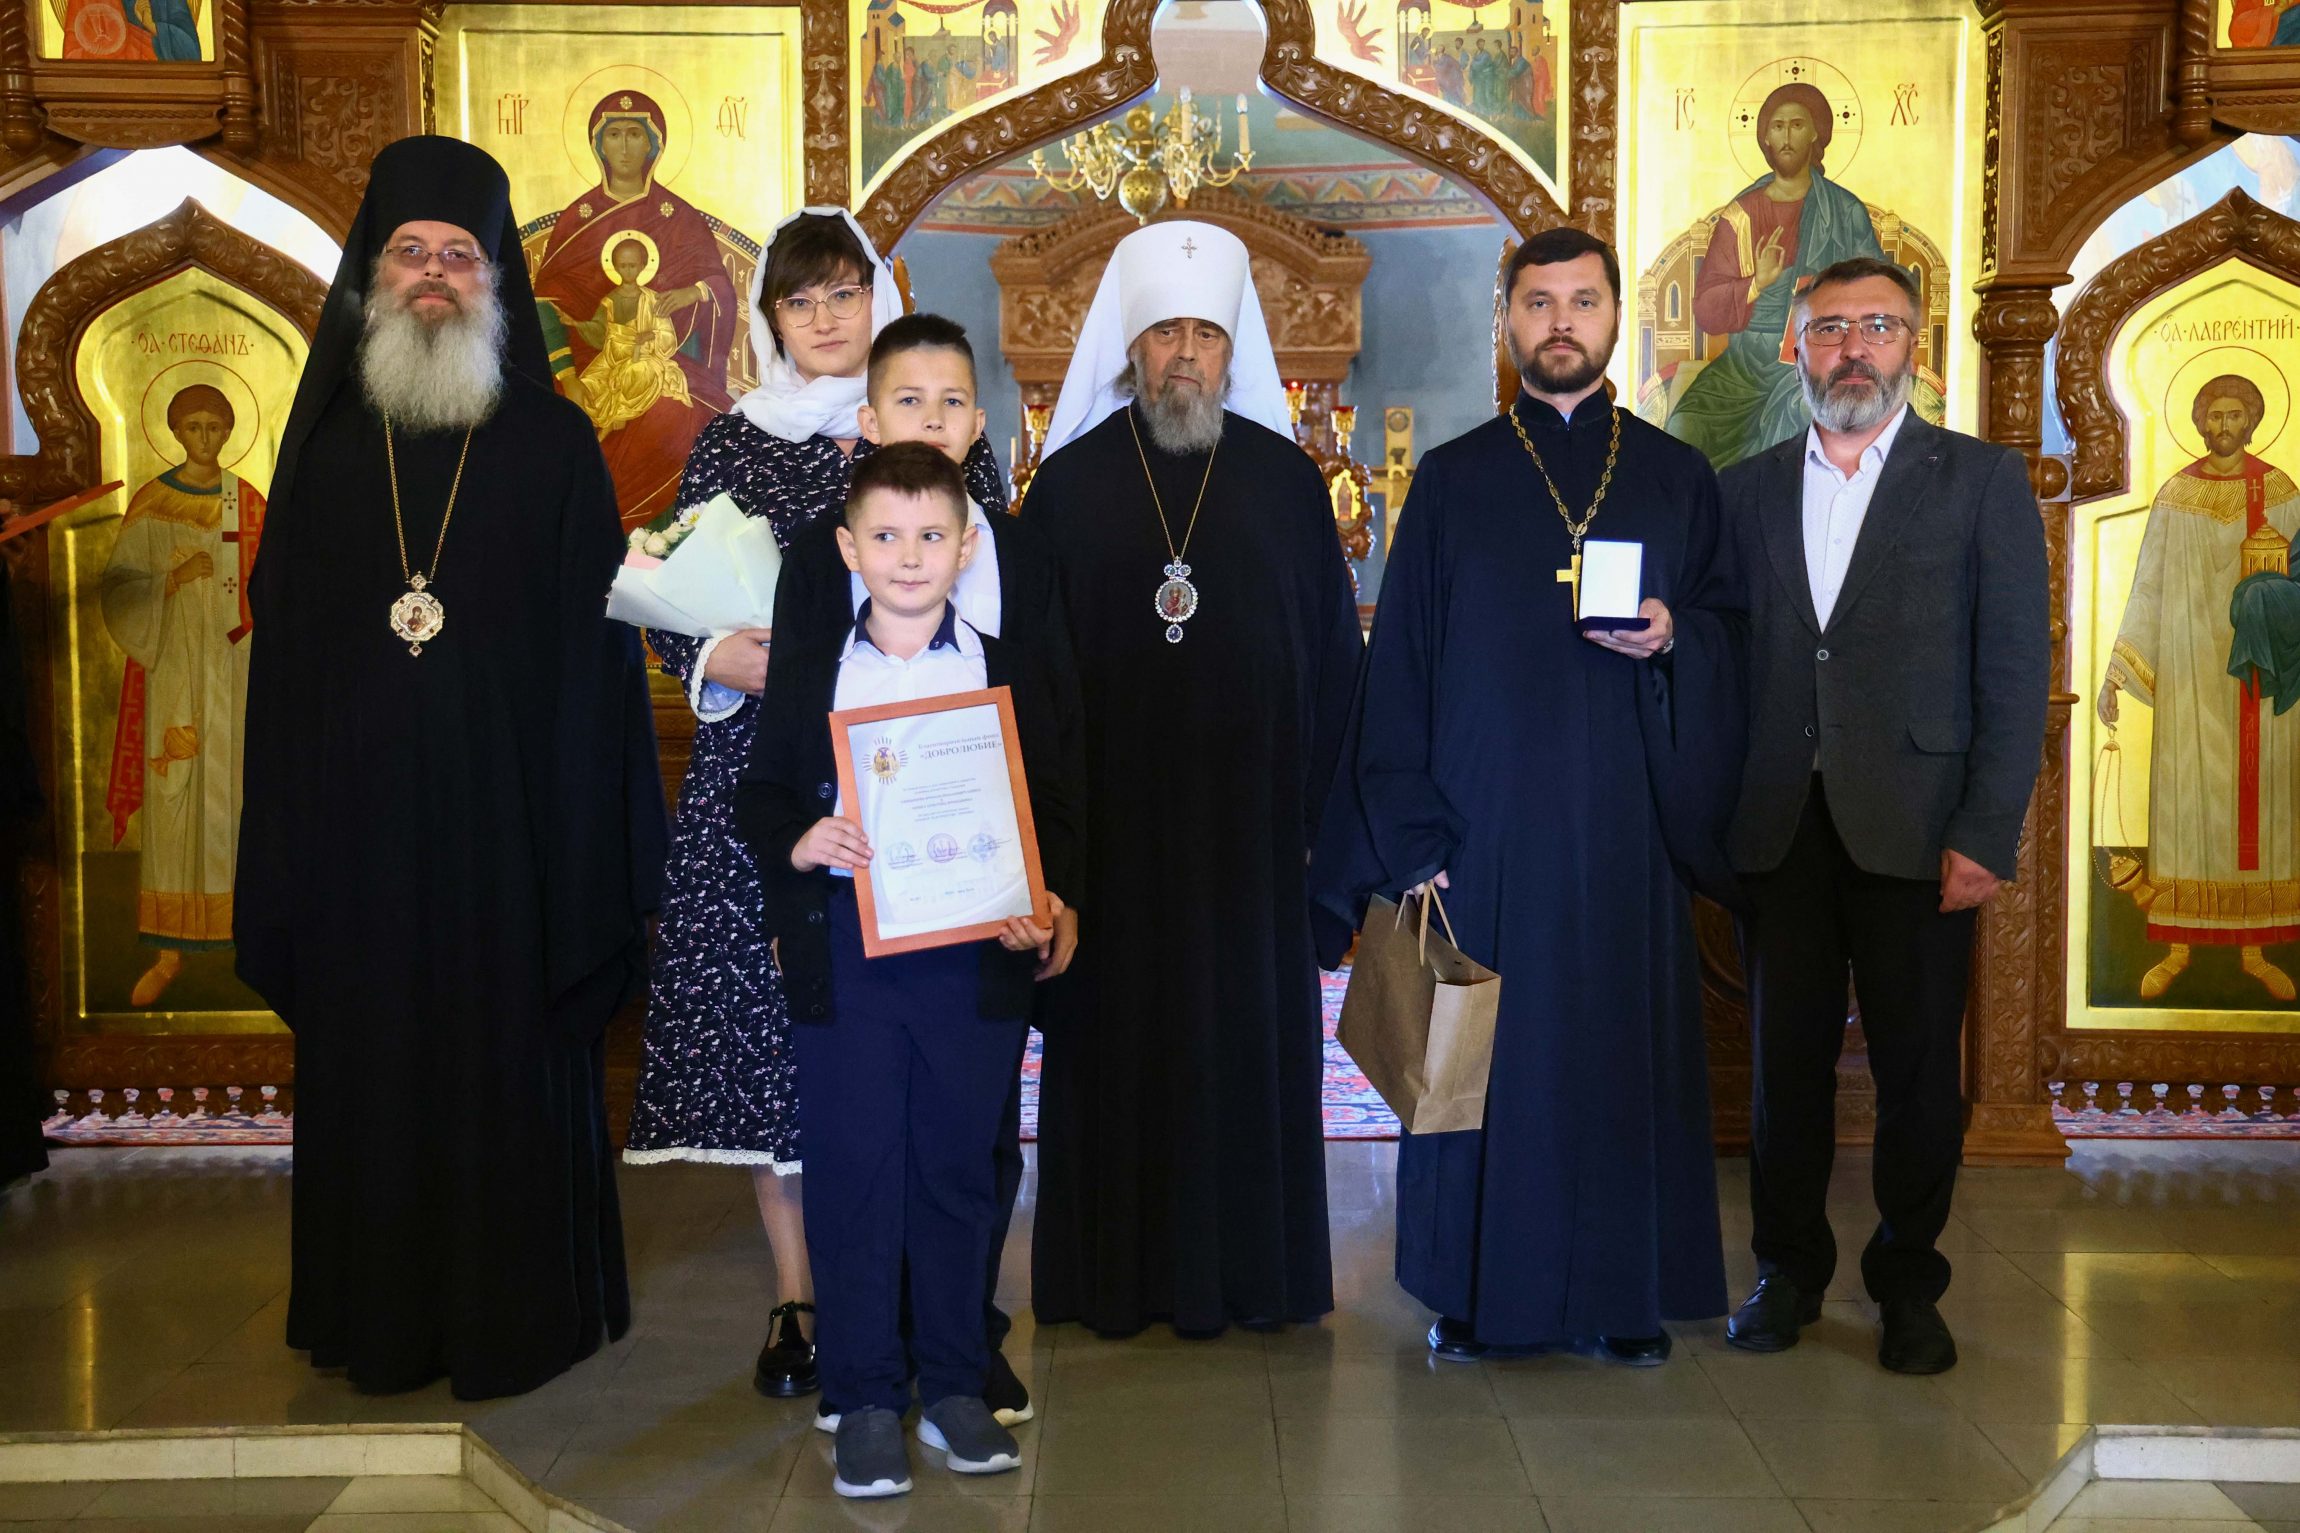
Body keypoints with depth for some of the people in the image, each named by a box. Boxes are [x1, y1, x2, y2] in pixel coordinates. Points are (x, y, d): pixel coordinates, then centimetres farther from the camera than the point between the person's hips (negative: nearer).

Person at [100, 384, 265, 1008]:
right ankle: (169, 952, 2)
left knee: (238, 794, 2)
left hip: (236, 669, 1)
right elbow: (117, 587, -2)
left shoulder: (248, 503, 6)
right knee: (172, 799, -3)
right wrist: (172, 581, -19)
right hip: (174, 669, -1)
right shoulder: (151, 504, 2)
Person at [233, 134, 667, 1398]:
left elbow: (596, 647, -3)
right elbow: (280, 652, 8)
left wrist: (588, 847, -9)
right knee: (369, 1067, 10)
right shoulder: (327, 449, 8)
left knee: (512, 1065, 4)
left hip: (505, 820, -2)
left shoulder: (554, 444, 0)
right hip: (359, 828, 3)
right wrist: (285, 842, 3)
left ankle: (516, 1317, 20)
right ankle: (381, 1317, 25)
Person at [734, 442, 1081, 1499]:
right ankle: (864, 1403, 15)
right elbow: (758, 797, 9)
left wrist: (1042, 911, -10)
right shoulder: (806, 669, 8)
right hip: (844, 948, 0)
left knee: (958, 1172, 8)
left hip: (975, 954, 0)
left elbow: (1054, 810, 6)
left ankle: (954, 1390, 22)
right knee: (852, 1173, 3)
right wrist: (796, 844, -13)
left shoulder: (1016, 673, 7)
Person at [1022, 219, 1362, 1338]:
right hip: (1112, 818, 0)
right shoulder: (1069, 483, 4)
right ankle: (1117, 1273, 16)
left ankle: (1251, 1266, 18)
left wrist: (1318, 807, -1)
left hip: (1249, 817, 1)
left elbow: (1334, 655, 6)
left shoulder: (1285, 479, 6)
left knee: (1251, 1032, 6)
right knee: (1115, 1036, 5)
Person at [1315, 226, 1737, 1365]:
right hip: (1487, 819, -1)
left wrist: (1674, 638, -12)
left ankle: (1625, 1292, 16)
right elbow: (1400, 662, 2)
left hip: (1627, 823, 1)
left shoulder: (1678, 480, 10)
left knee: (1628, 1046, 3)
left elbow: (1733, 630, 12)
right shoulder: (1451, 481, 6)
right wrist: (1409, 834, -5)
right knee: (1486, 1049, 2)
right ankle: (1480, 1290, 15)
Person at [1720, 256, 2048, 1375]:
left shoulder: (1982, 481, 3)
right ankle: (1789, 1270, 25)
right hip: (1779, 826, 2)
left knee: (1917, 1068, 5)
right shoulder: (1747, 488, 12)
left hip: (1914, 828, -2)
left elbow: (2015, 670, -2)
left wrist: (1986, 834, -10)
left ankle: (1908, 1284, 23)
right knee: (1787, 1058, 9)